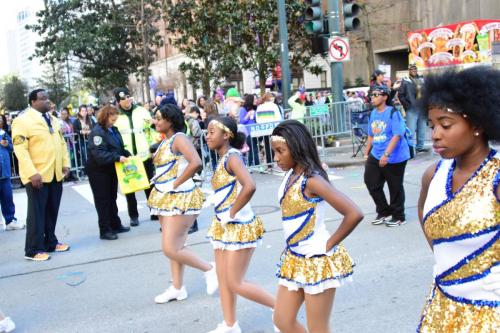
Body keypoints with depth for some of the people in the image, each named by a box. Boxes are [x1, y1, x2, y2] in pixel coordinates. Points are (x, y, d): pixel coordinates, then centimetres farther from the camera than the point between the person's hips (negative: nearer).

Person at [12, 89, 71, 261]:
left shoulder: (53, 119, 14)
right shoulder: (22, 120, -10)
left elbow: (62, 143, 18)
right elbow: (20, 149, -16)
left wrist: (65, 164, 7)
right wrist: (32, 173, -22)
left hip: (56, 174, 7)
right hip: (37, 176, -7)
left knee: (52, 211, 13)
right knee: (37, 213, 0)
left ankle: (50, 242, 25)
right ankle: (33, 250, 9)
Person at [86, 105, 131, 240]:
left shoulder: (113, 130, 7)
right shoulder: (97, 132, -19)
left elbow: (120, 147, 16)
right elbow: (99, 154, -28)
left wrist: (128, 155, -1)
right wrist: (117, 158, -33)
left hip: (111, 170, 8)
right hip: (99, 171, -8)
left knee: (112, 198, 16)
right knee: (103, 200, 0)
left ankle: (115, 225, 26)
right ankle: (105, 230, 7)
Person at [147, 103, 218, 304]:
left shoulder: (179, 138, -15)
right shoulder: (166, 140, 12)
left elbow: (196, 163, -31)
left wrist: (176, 183, -23)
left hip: (180, 197, -9)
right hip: (166, 197, 9)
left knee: (170, 249, -9)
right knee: (174, 246, 14)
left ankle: (209, 269, 8)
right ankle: (177, 288, 24)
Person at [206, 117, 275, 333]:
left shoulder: (232, 157, -19)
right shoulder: (222, 159, 8)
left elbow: (249, 187, -35)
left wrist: (232, 212, -23)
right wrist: (223, 217, 9)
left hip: (240, 227, -9)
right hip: (223, 227, 9)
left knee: (235, 284, -2)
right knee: (223, 280, 14)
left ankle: (280, 307, 15)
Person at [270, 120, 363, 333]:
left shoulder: (311, 180, -21)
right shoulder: (290, 174, 3)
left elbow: (354, 214, -29)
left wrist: (329, 244, -16)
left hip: (317, 260, -8)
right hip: (294, 259, 8)